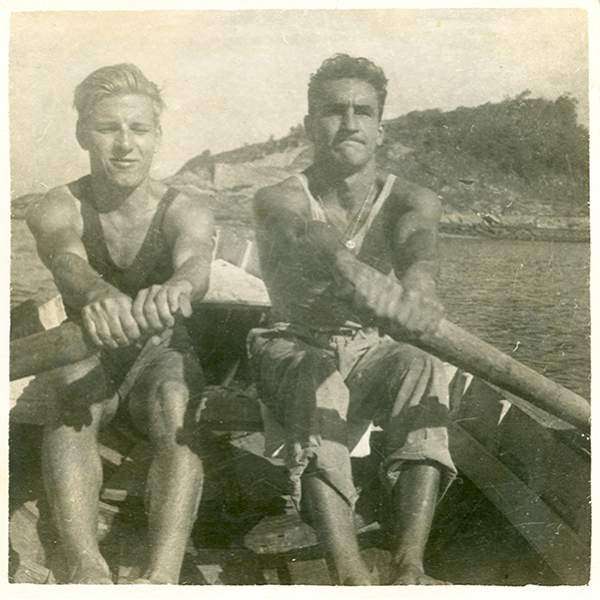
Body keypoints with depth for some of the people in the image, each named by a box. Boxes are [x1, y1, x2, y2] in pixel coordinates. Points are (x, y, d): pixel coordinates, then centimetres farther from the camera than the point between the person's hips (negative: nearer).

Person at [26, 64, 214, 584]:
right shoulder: (57, 209, -11)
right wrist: (99, 295, -62)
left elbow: (195, 259, -36)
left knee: (176, 405, -34)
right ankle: (87, 567, -47)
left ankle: (163, 574, -47)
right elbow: (68, 258, -36)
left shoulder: (186, 211, -12)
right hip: (85, 353, 1)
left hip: (161, 353, 0)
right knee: (70, 404, -33)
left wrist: (177, 286, -64)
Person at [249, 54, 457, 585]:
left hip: (374, 352, 2)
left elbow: (419, 254, -27)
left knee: (423, 369, -32)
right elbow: (329, 255, -33)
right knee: (320, 381, -37)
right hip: (295, 351, -1)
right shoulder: (280, 202, -8)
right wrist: (406, 305, -52)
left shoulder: (410, 202, -1)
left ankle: (410, 566, -40)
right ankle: (350, 574, -47)